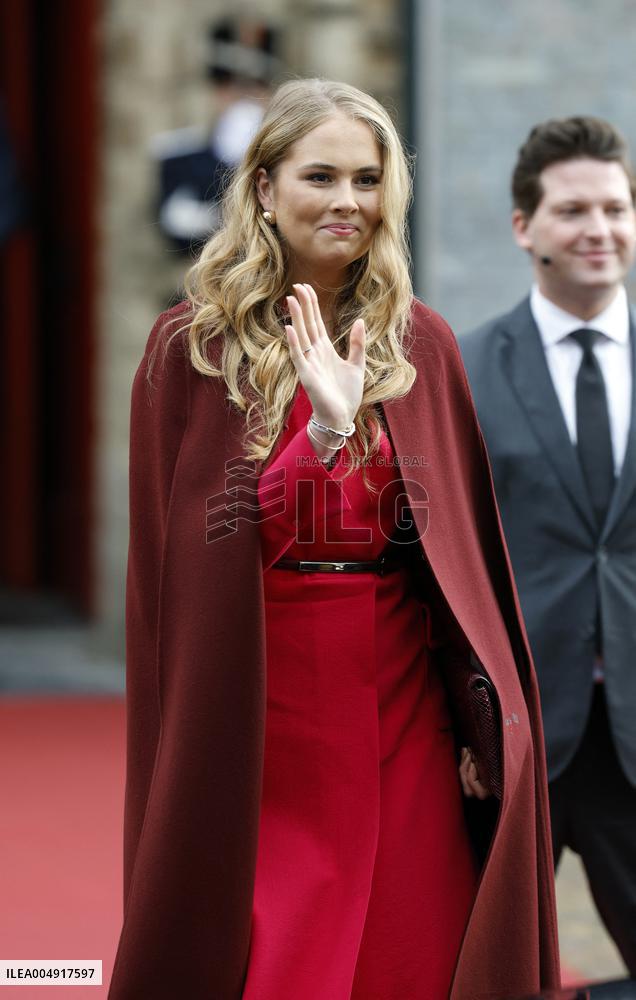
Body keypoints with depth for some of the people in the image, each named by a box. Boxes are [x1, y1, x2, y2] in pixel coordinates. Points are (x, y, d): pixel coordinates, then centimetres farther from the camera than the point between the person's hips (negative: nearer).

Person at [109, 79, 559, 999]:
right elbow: (177, 555, -9)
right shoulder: (193, 348, -2)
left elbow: (468, 544, 7)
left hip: (403, 705, 3)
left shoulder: (422, 346, 7)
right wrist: (323, 434, -20)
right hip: (258, 707, -3)